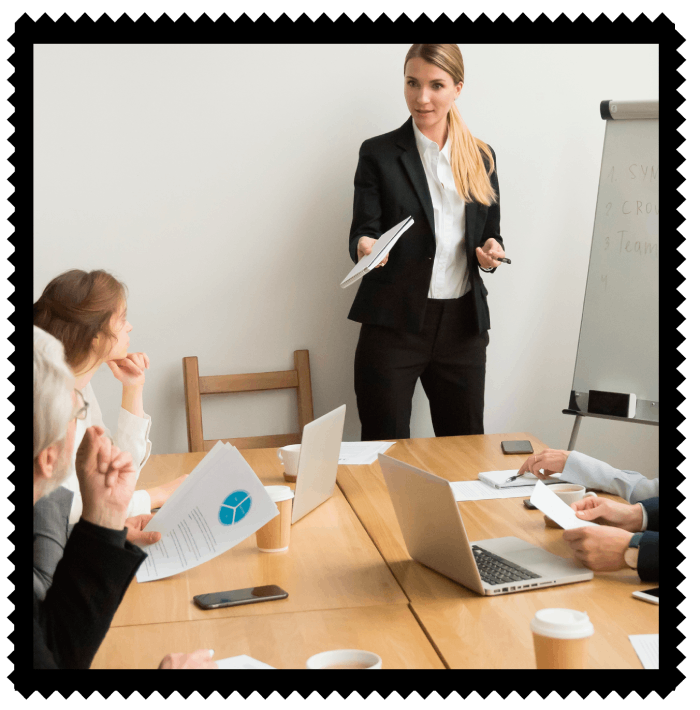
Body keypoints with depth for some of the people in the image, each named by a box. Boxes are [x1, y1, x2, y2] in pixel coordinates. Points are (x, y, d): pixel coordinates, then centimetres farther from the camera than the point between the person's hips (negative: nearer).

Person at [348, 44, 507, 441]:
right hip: (394, 323, -3)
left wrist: (492, 252, -6)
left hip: (462, 323, 3)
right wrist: (365, 247, -26)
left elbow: (491, 232, 16)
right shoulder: (379, 154, 0)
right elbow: (362, 232, -3)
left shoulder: (482, 157, 10)